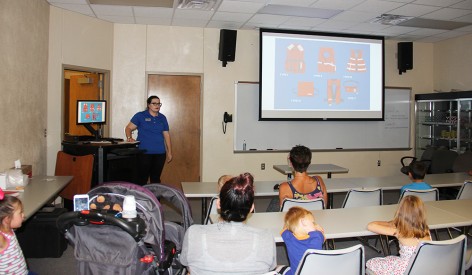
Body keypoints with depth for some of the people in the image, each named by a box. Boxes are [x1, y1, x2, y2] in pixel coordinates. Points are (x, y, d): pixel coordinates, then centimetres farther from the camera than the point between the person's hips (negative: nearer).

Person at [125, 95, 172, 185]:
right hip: (144, 153, -4)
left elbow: (166, 135, 13)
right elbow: (128, 128, 0)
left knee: (156, 178, 10)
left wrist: (169, 152, 11)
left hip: (160, 153, 4)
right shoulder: (140, 116, 1)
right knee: (142, 178, -1)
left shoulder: (162, 118, 12)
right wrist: (129, 138, -21)